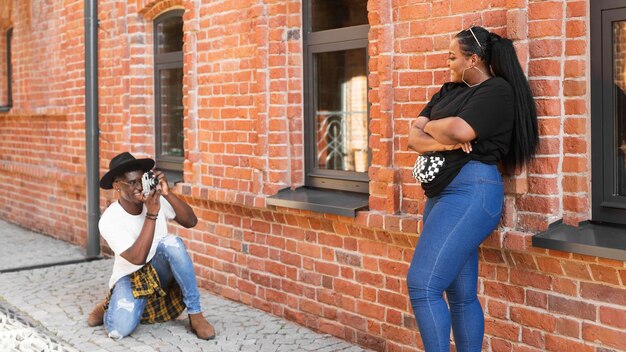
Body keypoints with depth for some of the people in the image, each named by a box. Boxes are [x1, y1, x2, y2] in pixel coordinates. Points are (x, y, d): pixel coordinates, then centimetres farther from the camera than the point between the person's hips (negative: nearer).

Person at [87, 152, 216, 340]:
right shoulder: (109, 220, -21)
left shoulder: (156, 199, -10)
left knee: (171, 243, -32)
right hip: (130, 277, -3)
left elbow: (191, 221, -17)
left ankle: (195, 314, -21)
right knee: (120, 329, -31)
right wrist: (151, 213, -36)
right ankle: (109, 307, 10)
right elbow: (138, 258, -32)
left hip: (159, 271, 3)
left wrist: (168, 194, -29)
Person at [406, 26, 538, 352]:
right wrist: (443, 141, -11)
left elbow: (459, 130, -21)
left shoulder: (497, 90, -6)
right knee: (461, 297, 10)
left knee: (422, 285, -15)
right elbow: (413, 137, 9)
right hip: (440, 195, 9)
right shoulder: (449, 90, 18)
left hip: (470, 192, -8)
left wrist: (430, 127, -1)